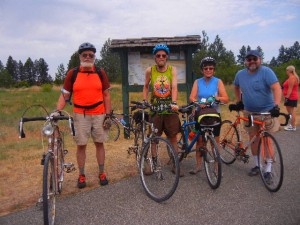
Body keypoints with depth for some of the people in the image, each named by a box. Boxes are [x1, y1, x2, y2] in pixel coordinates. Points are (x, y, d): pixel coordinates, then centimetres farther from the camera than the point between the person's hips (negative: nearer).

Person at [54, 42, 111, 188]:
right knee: (81, 145, 5)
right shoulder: (72, 74, 1)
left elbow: (106, 95, 5)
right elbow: (64, 95, 3)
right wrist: (57, 111, -11)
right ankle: (81, 175, 20)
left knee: (99, 143, 9)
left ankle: (102, 173, 22)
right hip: (80, 115, 0)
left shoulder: (100, 73, 3)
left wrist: (108, 115, 0)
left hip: (99, 114, 1)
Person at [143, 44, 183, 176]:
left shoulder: (172, 70, -1)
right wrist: (145, 101, 4)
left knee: (173, 137, 7)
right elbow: (146, 87, 15)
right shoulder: (149, 70, 1)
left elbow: (174, 87, -14)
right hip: (155, 108, 0)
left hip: (170, 109, 0)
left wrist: (174, 103, -28)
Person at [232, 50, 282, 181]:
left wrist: (276, 105, -36)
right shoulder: (240, 74, 1)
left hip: (267, 112, -4)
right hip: (249, 112, 5)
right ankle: (257, 165, 27)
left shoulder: (266, 71, -14)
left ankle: (268, 170, 10)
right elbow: (236, 87, 21)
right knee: (253, 139, 11)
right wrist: (239, 101, 14)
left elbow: (277, 88, -24)